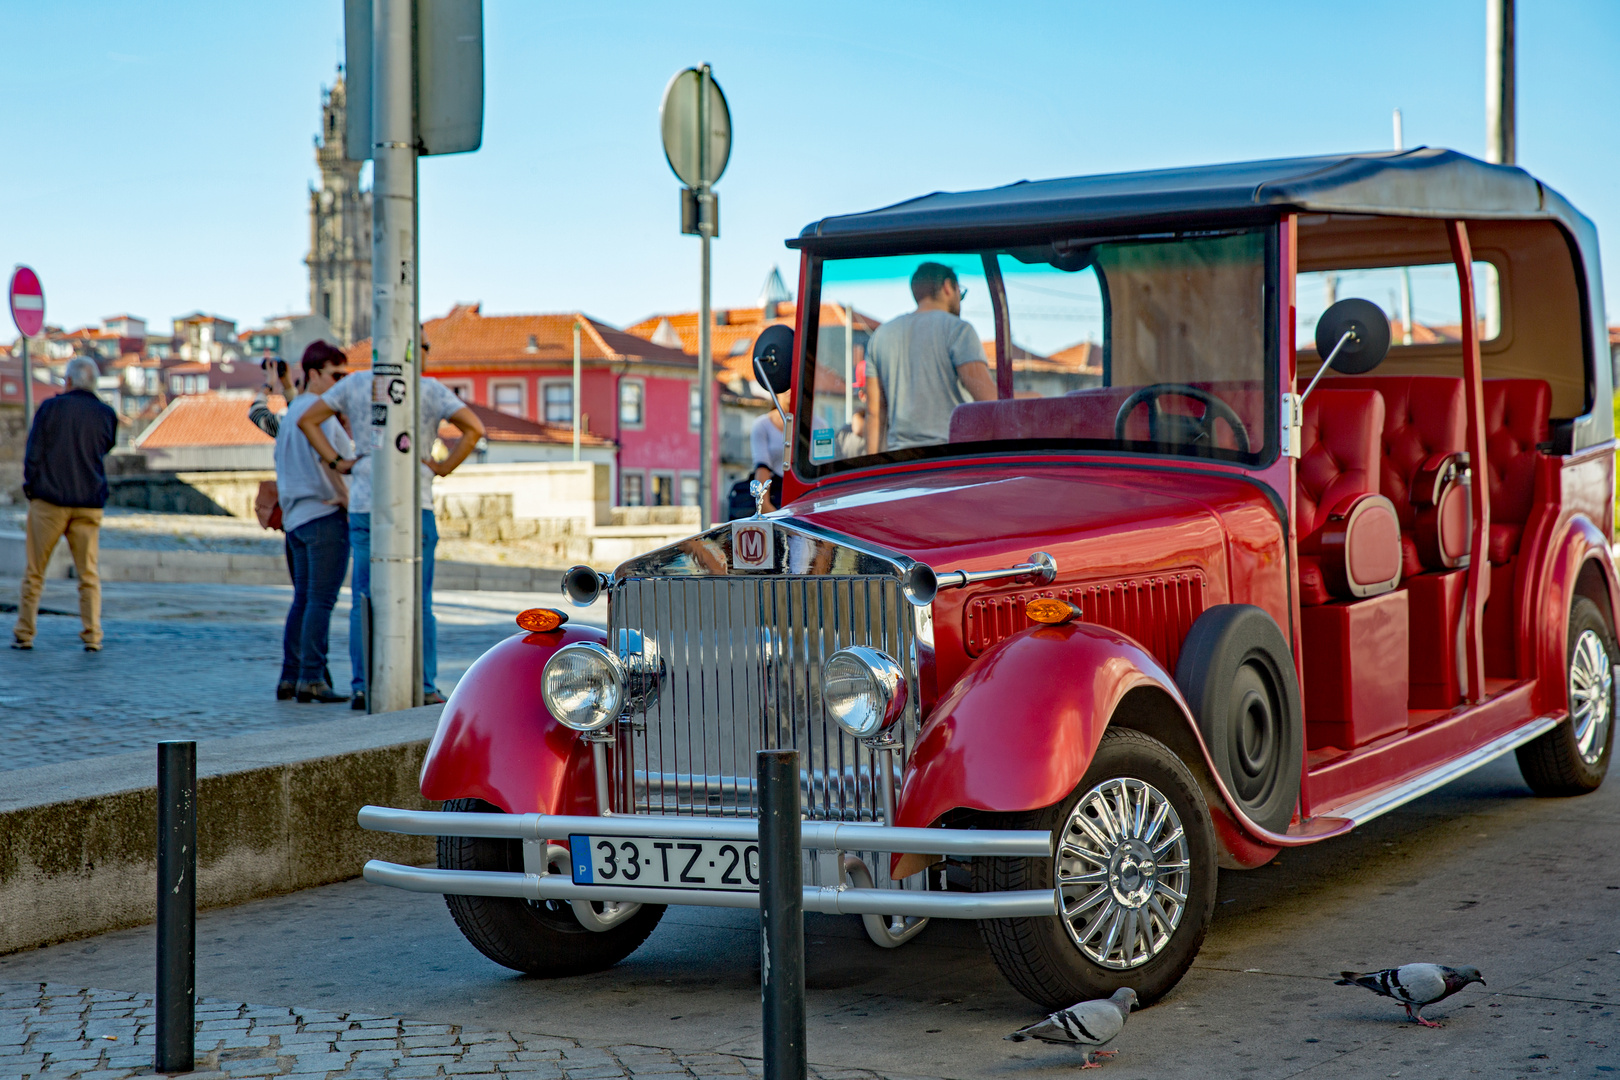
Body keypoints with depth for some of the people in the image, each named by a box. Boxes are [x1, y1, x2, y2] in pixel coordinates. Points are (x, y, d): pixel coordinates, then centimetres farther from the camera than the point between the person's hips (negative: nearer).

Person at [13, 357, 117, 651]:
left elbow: (33, 453, -4)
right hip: (90, 503, 2)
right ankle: (92, 636, -1)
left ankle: (24, 635, 10)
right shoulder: (107, 414, 2)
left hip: (49, 501, -2)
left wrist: (30, 489, 5)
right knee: (88, 574, 7)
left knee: (34, 572, 8)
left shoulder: (50, 408, -5)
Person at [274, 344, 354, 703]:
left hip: (296, 516, 10)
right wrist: (347, 500, -15)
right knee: (321, 600, -9)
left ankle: (289, 677, 13)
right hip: (326, 514, -10)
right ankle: (311, 678, -11)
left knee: (303, 600, 12)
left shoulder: (291, 412, 20)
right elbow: (326, 460, -21)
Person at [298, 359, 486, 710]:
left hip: (363, 507, 3)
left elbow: (307, 419, 11)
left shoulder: (355, 384, 7)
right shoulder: (430, 389, -2)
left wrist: (336, 462, 8)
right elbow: (474, 427, -10)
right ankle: (424, 688, 1)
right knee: (417, 603, 2)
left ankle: (363, 688, 4)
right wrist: (445, 467, -3)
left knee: (364, 603, 7)